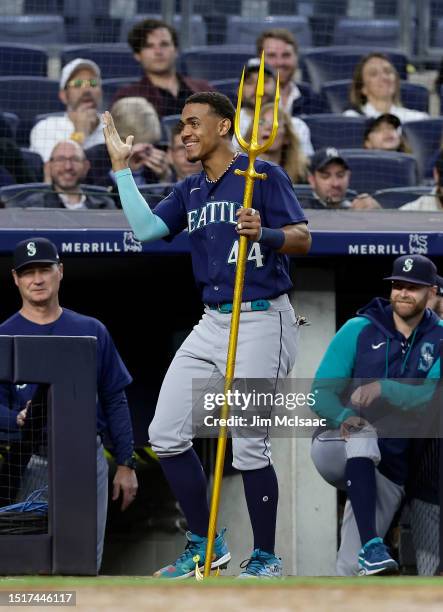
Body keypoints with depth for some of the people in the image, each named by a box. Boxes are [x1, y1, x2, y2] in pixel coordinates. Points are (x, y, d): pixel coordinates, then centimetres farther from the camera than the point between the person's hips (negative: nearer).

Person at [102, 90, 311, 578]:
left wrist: (263, 234, -31)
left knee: (248, 447, -8)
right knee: (165, 435, 3)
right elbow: (145, 229, 3)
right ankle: (206, 546, 15)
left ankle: (265, 558, 6)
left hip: (263, 321, -8)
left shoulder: (263, 175, -5)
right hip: (212, 322, 8)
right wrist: (121, 167, 4)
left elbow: (302, 239, -11)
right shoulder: (190, 191, 16)